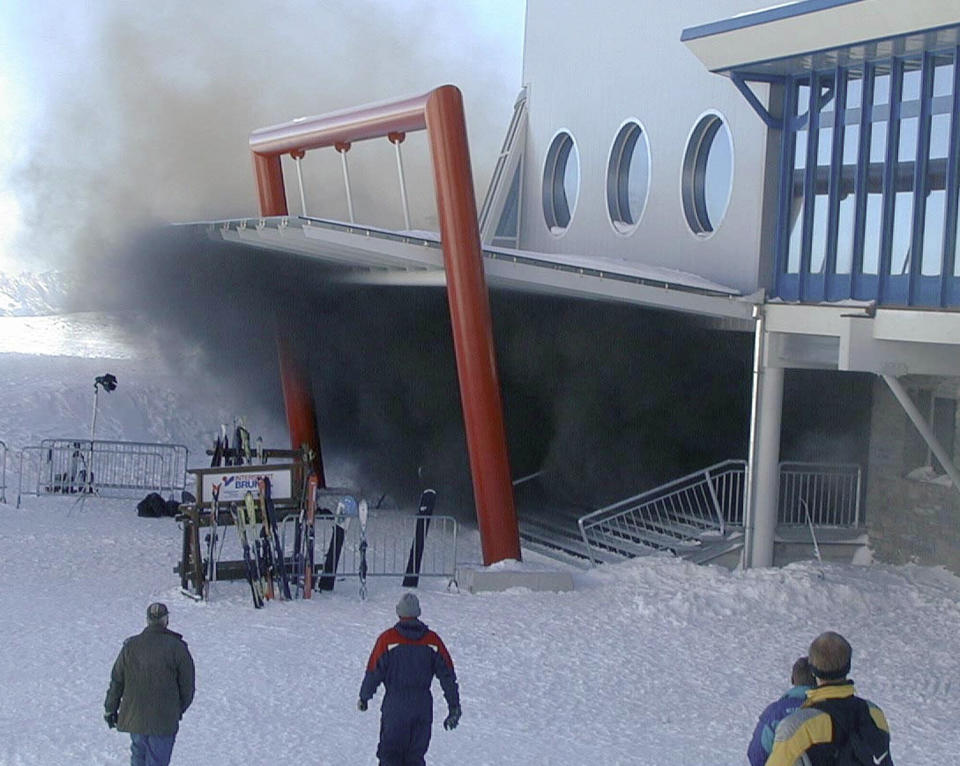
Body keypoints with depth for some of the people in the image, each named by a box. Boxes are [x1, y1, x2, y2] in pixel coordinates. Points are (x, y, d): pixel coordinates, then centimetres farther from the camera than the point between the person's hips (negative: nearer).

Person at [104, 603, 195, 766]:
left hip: (134, 715, 3)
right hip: (164, 720, -3)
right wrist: (180, 709, 15)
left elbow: (116, 681, 5)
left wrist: (110, 709, 17)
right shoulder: (177, 648, -9)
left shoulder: (131, 646, -1)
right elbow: (187, 686, -2)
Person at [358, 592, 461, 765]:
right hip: (423, 708, 3)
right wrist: (454, 707, 8)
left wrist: (364, 697, 12)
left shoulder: (387, 639, -7)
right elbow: (447, 674, 2)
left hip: (395, 706, -3)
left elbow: (374, 671, -4)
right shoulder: (432, 640, 1)